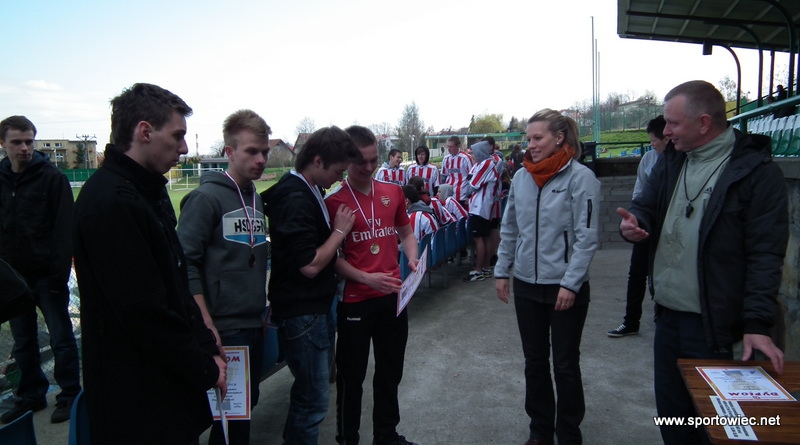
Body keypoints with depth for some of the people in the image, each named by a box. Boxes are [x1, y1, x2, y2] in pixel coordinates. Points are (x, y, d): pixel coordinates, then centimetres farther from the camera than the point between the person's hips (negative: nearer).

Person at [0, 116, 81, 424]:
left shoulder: (52, 178, -6)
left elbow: (64, 229, -11)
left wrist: (60, 272, -16)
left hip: (46, 275, -5)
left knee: (61, 338, 4)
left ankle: (69, 396, 15)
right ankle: (30, 396, 28)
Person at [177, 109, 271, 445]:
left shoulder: (256, 198, 10)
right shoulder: (207, 197, -12)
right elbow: (186, 263, -17)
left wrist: (263, 310, 15)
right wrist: (207, 326, -19)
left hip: (254, 325, 7)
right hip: (224, 328, -7)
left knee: (247, 405, 17)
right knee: (230, 412, 3)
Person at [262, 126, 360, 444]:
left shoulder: (308, 191, 8)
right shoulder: (295, 200, -22)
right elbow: (310, 265, -24)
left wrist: (335, 229, 1)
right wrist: (340, 230, -14)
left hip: (316, 306, 10)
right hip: (301, 312, -10)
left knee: (312, 389, 23)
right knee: (313, 400, 2)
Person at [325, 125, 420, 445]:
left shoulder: (393, 192, 4)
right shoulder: (333, 202, -11)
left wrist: (412, 258, -4)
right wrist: (366, 278, -22)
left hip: (393, 296, 5)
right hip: (355, 300, -5)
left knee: (391, 371, 19)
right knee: (351, 375, 10)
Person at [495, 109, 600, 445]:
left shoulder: (580, 177, -11)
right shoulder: (521, 177, 4)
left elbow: (587, 237, -14)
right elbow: (509, 229, 10)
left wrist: (571, 283, -17)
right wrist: (502, 271, 7)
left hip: (565, 287, -5)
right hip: (526, 284, 5)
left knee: (565, 365, 10)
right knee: (534, 362, 16)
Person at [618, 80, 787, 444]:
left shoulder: (755, 170, -12)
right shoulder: (671, 160, 7)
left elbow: (766, 254, -14)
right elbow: (645, 206, 13)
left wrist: (757, 323, -18)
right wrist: (633, 223, -11)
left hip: (713, 323, -6)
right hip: (667, 316, 6)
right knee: (670, 414, 18)